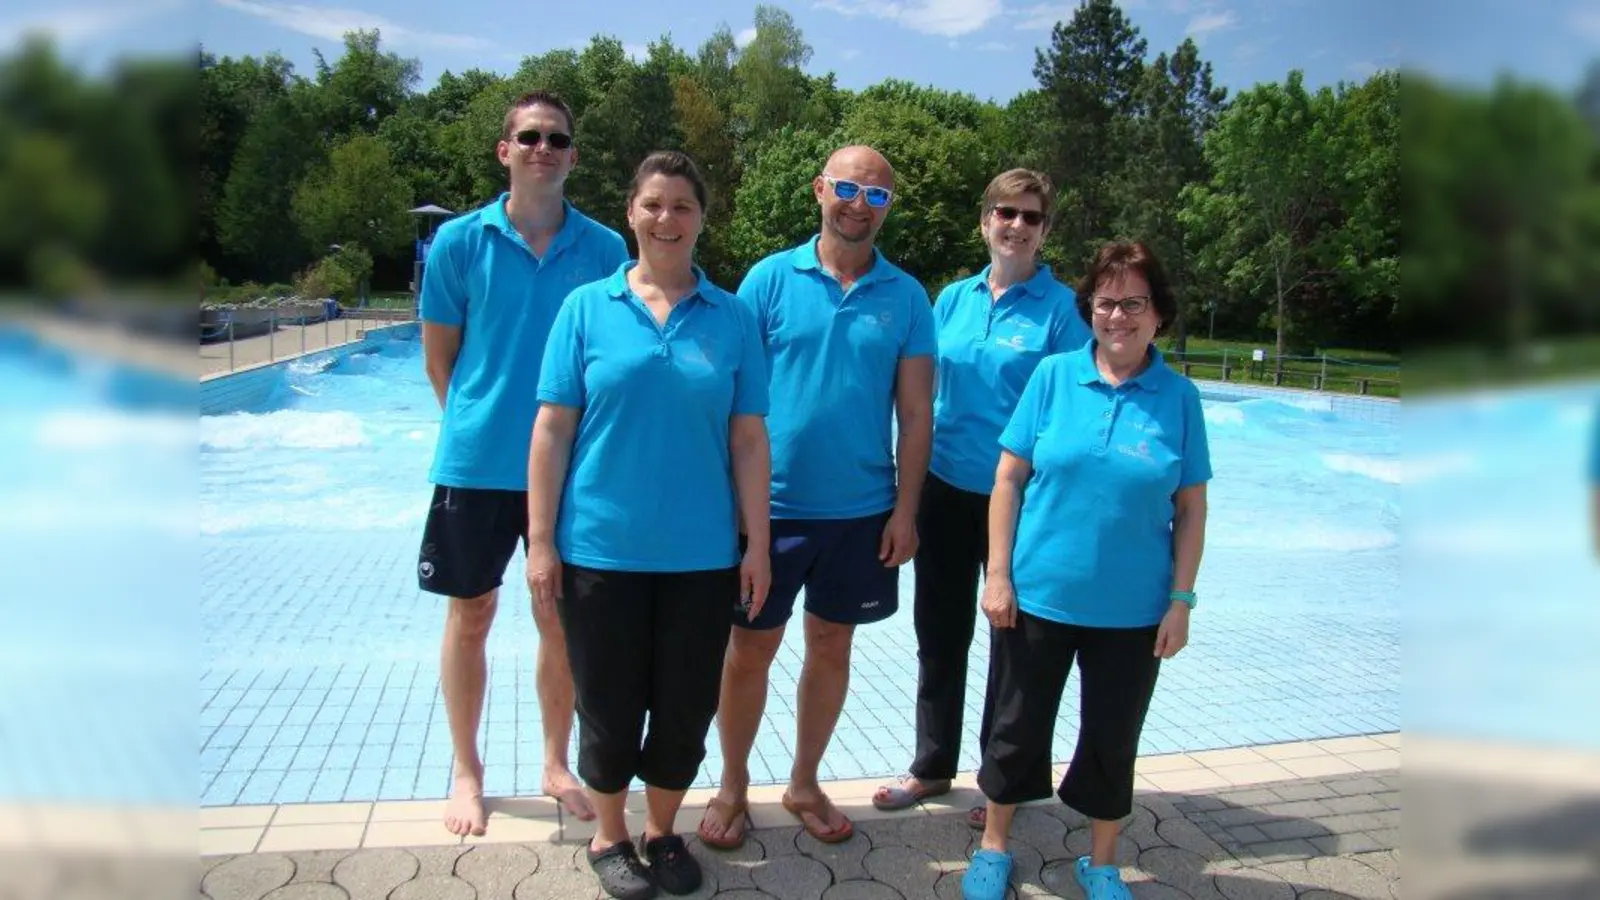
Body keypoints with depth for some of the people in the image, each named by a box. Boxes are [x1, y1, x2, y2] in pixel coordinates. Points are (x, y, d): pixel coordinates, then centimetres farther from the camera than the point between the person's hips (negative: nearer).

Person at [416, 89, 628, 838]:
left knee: (563, 620, 10)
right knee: (471, 614, 10)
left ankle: (556, 764, 30)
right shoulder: (458, 241, -2)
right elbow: (439, 357, 5)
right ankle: (467, 773, 29)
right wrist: (474, 421, 6)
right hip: (475, 461, 0)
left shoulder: (603, 249, -2)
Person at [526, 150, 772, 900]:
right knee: (610, 705, 11)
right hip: (602, 550, -1)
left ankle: (662, 832, 35)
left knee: (686, 706, 12)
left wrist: (757, 543, 0)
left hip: (702, 554, 2)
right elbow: (553, 430, -2)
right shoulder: (588, 307, -1)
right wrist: (541, 541, -6)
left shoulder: (732, 317, 3)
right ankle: (609, 838, 34)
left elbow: (748, 439, 2)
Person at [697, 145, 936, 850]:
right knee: (751, 648, 8)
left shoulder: (906, 296, 2)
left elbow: (915, 413, 2)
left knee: (831, 647, 14)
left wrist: (905, 510, -3)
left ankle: (804, 783, 33)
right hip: (772, 503, -2)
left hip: (861, 511, 2)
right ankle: (732, 786, 29)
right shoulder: (771, 278, -3)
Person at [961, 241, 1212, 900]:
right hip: (1037, 595, 0)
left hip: (1132, 610, 1)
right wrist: (998, 574, -7)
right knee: (1017, 728, 13)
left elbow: (1191, 508, 1)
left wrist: (1181, 600, -2)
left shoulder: (1179, 397, -2)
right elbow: (1009, 477, -3)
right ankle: (993, 847, 35)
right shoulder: (1054, 376, -4)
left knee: (1112, 740, 14)